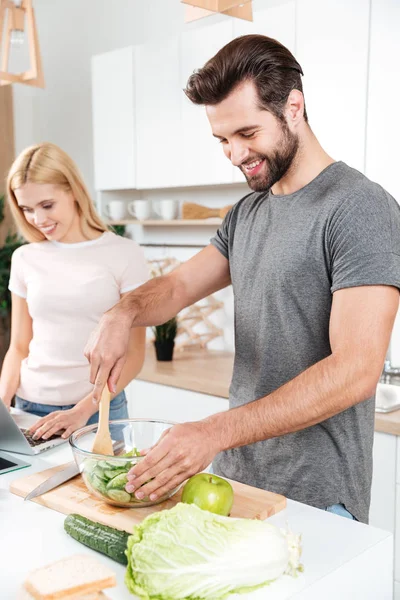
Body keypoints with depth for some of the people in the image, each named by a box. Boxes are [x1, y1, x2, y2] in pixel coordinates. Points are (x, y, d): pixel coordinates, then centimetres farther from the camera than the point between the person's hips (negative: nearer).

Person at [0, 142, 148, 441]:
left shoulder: (124, 254, -7)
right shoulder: (25, 259, 4)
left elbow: (134, 354, -6)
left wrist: (84, 410, -14)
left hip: (99, 409, -2)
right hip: (30, 409, 3)